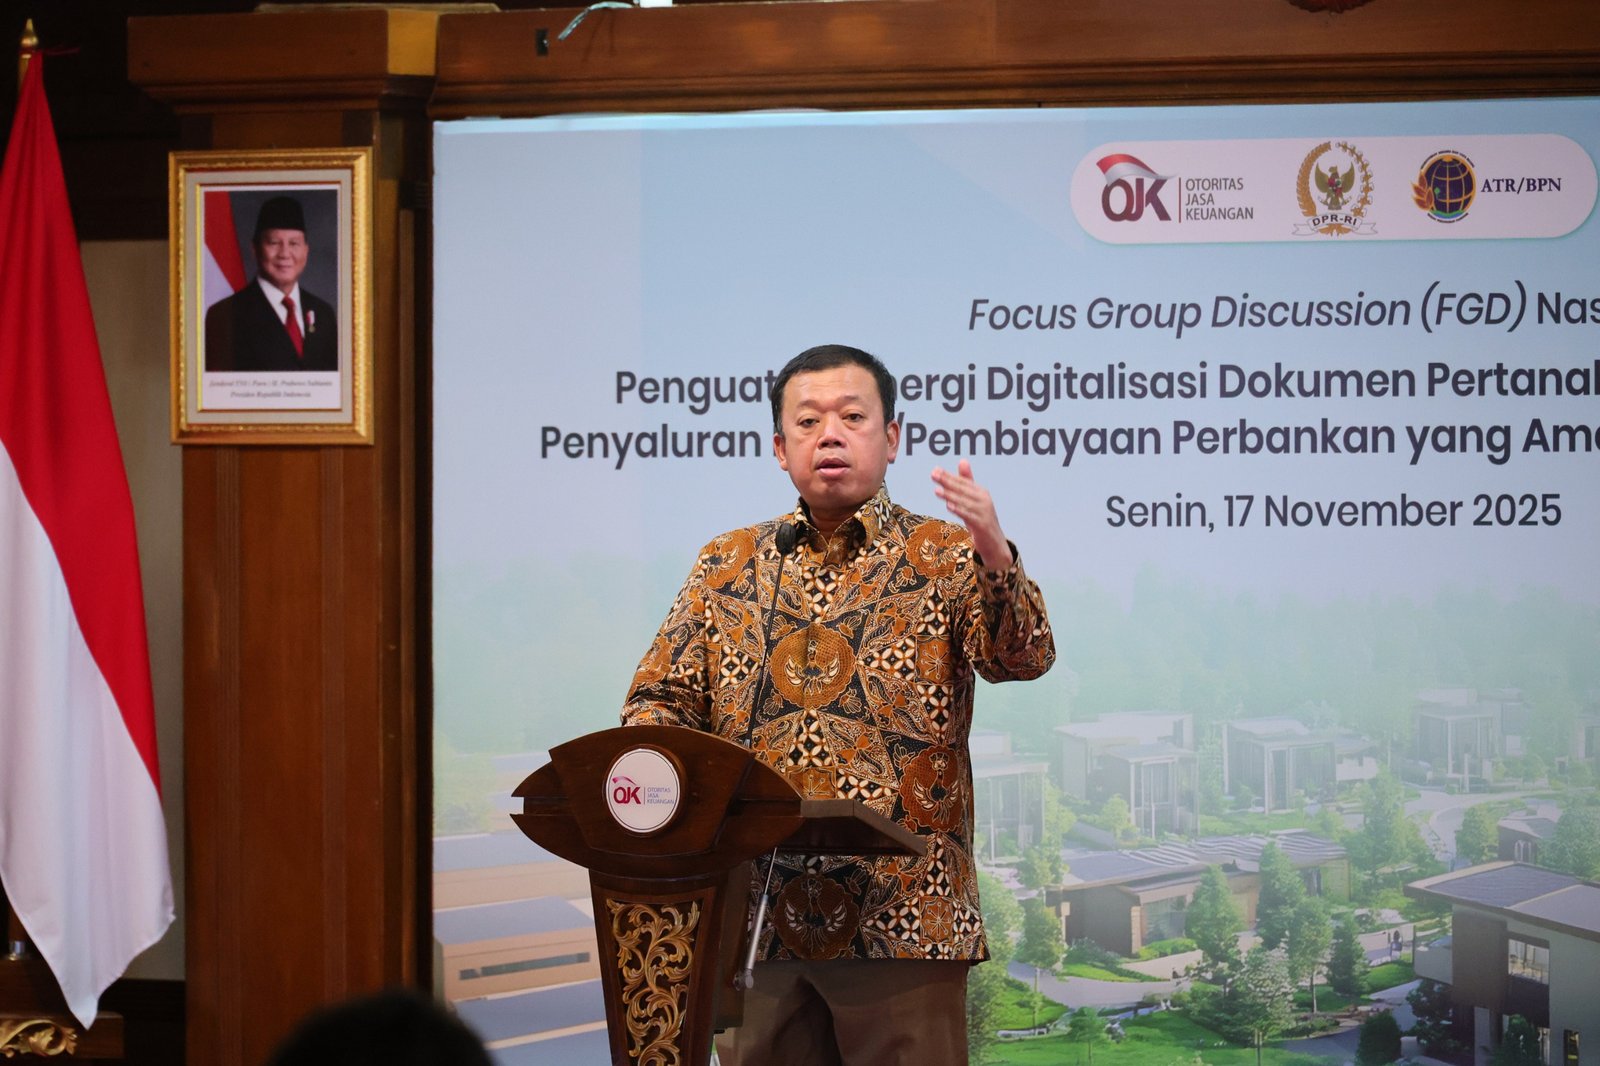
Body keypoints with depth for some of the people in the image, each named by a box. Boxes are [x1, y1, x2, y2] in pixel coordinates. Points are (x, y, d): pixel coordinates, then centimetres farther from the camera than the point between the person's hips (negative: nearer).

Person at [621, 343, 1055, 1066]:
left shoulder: (944, 557, 5)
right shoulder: (728, 565, 13)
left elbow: (1024, 658, -10)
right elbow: (662, 699, 12)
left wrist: (994, 559, -30)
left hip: (901, 918, -3)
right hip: (754, 916, 3)